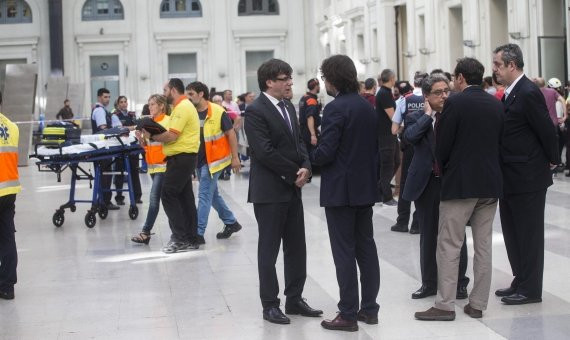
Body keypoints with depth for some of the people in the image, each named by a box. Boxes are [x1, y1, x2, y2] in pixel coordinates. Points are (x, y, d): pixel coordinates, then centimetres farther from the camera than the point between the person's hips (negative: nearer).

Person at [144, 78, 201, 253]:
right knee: (184, 197, 10)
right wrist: (156, 134, 1)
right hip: (184, 158, 10)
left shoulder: (182, 107, -14)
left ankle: (180, 237, -9)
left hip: (181, 158, -10)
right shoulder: (184, 106, 19)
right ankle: (190, 239, 13)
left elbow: (172, 136, -20)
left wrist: (151, 136, -8)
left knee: (168, 195, -9)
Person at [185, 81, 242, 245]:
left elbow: (231, 133, -8)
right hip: (198, 160, 7)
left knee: (204, 195, -8)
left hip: (213, 160, -7)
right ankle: (231, 222, 31)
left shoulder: (218, 112, -12)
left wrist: (235, 157, -9)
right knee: (212, 194, 16)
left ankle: (199, 233, -6)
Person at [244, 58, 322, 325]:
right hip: (269, 191, -8)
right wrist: (295, 173, -14)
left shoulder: (288, 108, 14)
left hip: (293, 188, 8)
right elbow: (265, 152, -20)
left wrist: (305, 167, -5)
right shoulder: (255, 111, -13)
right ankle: (270, 305, 8)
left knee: (296, 247, 10)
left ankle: (294, 299, 19)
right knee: (269, 249, 1)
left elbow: (298, 142, 14)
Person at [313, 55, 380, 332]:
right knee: (366, 248, 12)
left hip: (340, 191, -8)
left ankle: (348, 314, 1)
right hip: (365, 188, 8)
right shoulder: (368, 107, 8)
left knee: (344, 252, -2)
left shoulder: (335, 108, -17)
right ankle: (369, 309, 18)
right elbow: (376, 147, 12)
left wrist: (311, 158, -1)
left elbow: (326, 152, -21)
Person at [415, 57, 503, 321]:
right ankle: (477, 304, 12)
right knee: (483, 245, 9)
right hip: (491, 183, 6)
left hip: (460, 183, -6)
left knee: (449, 246, -1)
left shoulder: (455, 103, -11)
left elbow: (442, 144, -8)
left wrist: (441, 168, 11)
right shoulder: (496, 104, 7)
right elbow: (499, 141, 10)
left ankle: (445, 305, -2)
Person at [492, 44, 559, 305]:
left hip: (527, 177, -9)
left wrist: (553, 160, -4)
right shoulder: (510, 94, 10)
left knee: (528, 234, 0)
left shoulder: (528, 93, -18)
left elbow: (547, 131, -16)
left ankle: (530, 289, 8)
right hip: (510, 177, 9)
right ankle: (520, 281, 27)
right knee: (513, 232, 16)